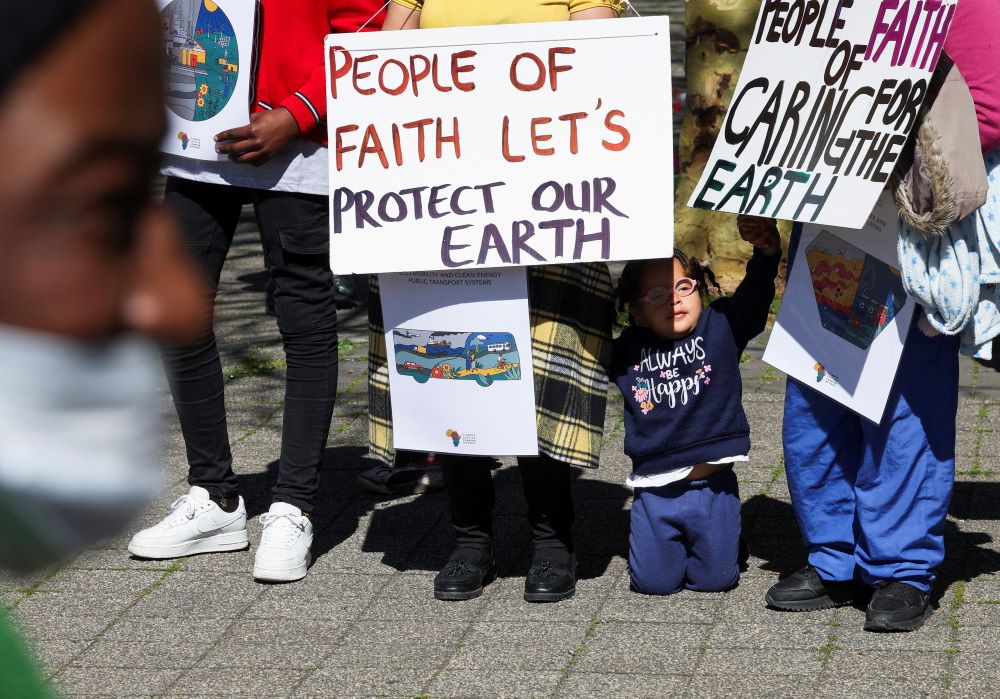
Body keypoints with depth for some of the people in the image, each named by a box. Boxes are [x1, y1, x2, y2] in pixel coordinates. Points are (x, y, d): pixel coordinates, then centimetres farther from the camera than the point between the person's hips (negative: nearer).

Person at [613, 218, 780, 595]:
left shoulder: (720, 327, -3)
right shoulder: (626, 351, 3)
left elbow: (755, 295, -19)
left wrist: (766, 251, -37)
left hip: (711, 485, -1)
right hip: (655, 490, 2)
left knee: (715, 577, 2)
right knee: (653, 581, 1)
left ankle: (723, 538, 35)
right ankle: (674, 544, 34)